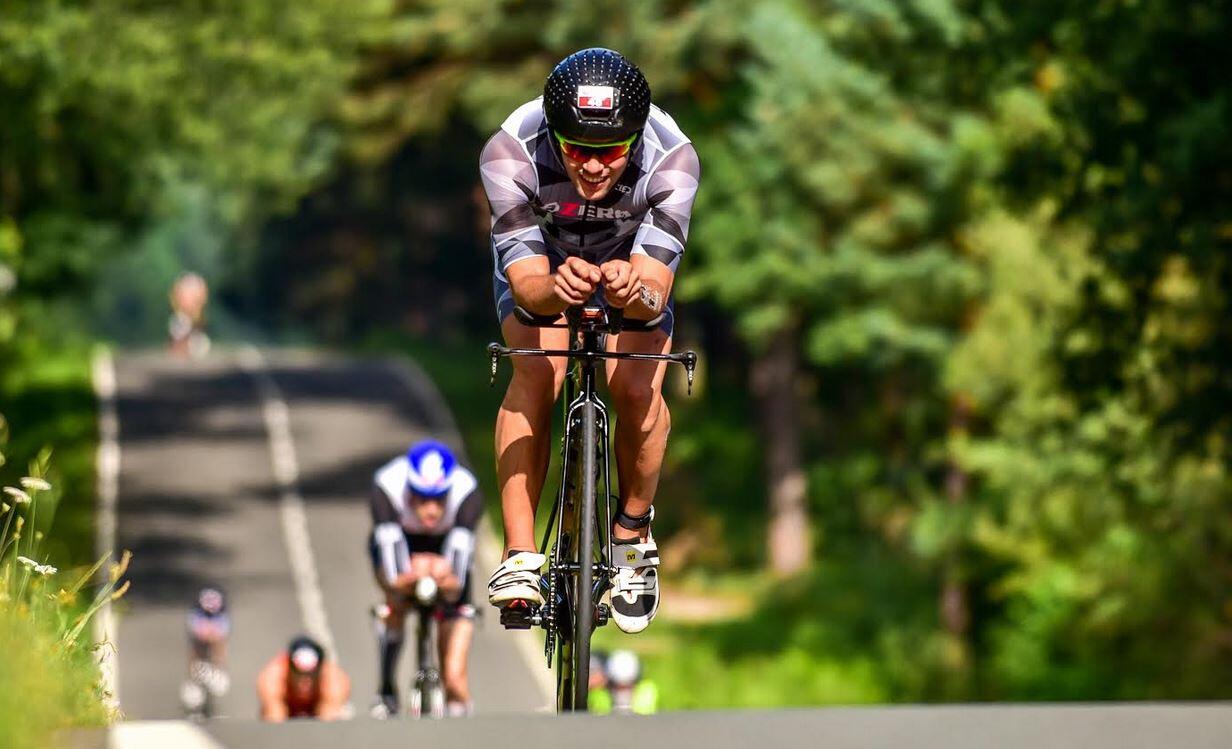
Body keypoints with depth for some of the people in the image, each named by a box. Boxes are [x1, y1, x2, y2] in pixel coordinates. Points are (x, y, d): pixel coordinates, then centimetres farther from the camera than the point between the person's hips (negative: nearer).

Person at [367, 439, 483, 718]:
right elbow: (393, 578, -42)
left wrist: (447, 581, -60)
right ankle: (386, 692, -13)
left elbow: (457, 584, -40)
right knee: (398, 599, -31)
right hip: (401, 544, 1)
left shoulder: (467, 492, -35)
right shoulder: (387, 486, -36)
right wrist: (411, 577, -61)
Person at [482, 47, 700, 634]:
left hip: (630, 262, 0)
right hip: (541, 257, 0)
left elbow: (656, 291, -39)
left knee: (638, 388, -21)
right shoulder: (510, 155, -37)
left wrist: (635, 293, -63)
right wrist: (557, 288, -62)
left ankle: (633, 534, 6)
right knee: (536, 372, -27)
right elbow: (527, 282, -39)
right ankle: (519, 555, -23)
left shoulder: (671, 160, -36)